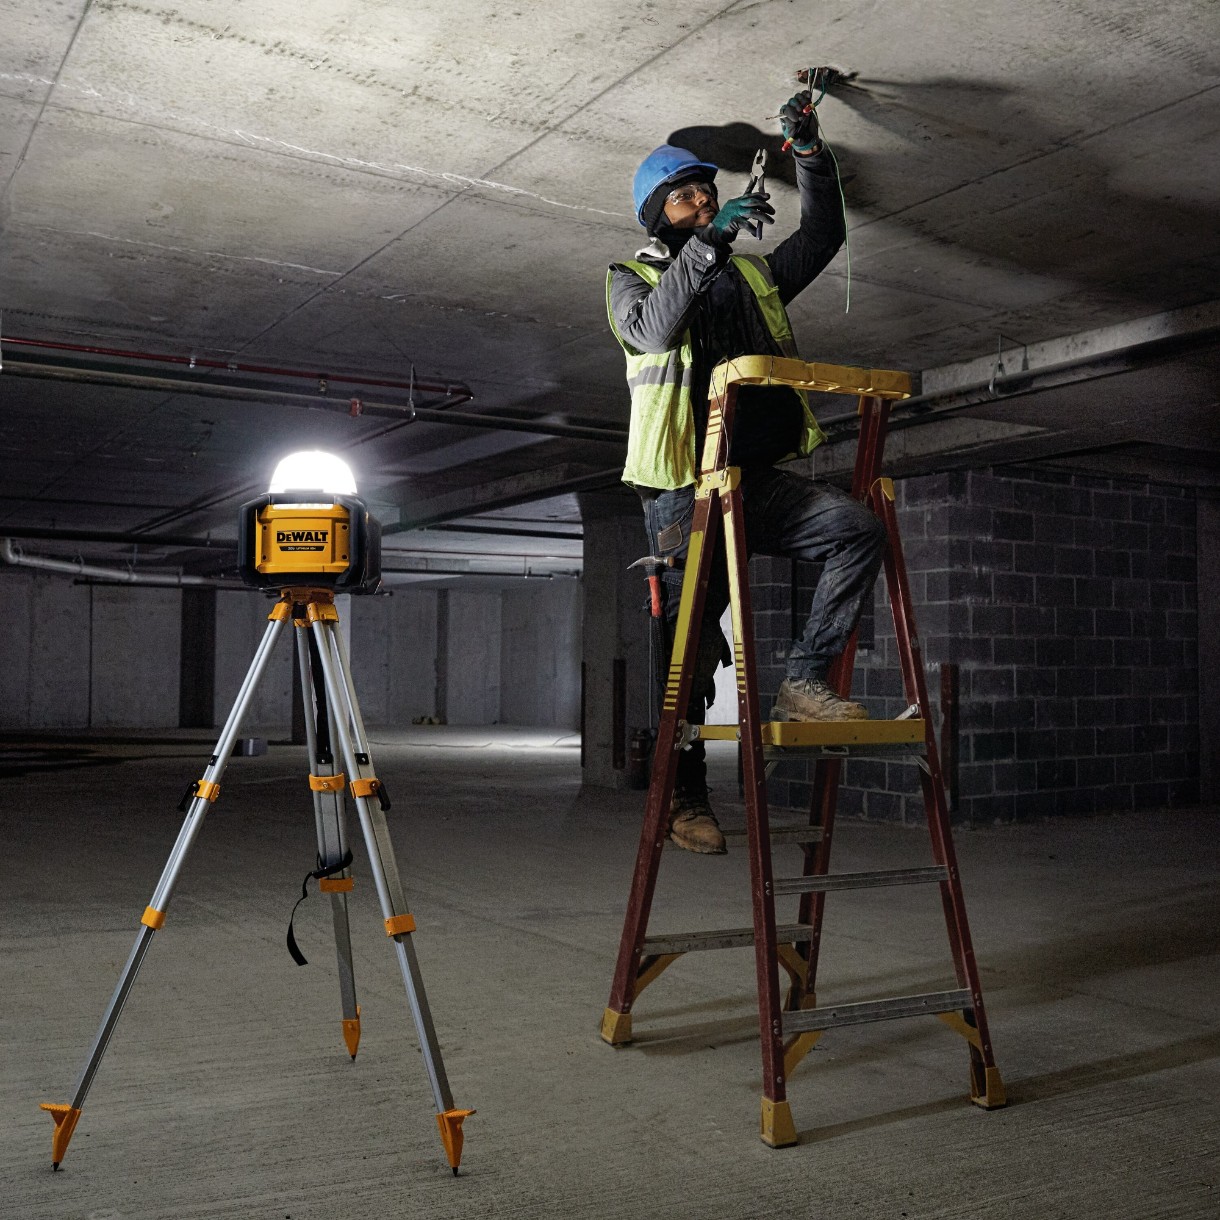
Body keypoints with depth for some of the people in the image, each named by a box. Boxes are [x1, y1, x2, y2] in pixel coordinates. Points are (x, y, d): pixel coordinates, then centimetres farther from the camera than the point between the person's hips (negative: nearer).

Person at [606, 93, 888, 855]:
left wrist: (810, 153, 8)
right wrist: (710, 240, -22)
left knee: (860, 529, -21)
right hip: (685, 491, -4)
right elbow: (654, 327, -15)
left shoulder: (754, 274, 23)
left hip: (760, 479, 4)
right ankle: (686, 797, 10)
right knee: (692, 648, -3)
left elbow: (824, 235, 18)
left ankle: (804, 682, -15)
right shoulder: (632, 278, 8)